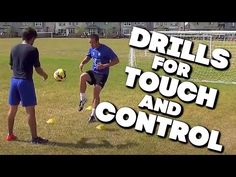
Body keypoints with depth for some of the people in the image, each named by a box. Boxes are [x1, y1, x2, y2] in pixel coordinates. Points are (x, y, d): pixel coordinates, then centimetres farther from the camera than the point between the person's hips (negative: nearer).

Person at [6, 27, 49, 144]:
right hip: (26, 81, -7)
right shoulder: (32, 50, -10)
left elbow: (11, 66, 16)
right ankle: (34, 138, 3)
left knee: (12, 109, 15)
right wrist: (44, 75, 13)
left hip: (14, 80, 7)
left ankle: (10, 134, 26)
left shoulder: (14, 49, 8)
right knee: (30, 110, -2)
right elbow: (37, 68, -6)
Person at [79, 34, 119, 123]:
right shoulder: (91, 49, 5)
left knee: (96, 93, -10)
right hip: (93, 72, 5)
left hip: (102, 74, -5)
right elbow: (88, 57, 22)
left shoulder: (106, 50, -14)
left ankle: (93, 115, 6)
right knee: (83, 76, -27)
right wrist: (82, 63, 0)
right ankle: (82, 99, -13)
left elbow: (116, 60, -14)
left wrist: (105, 65, -26)